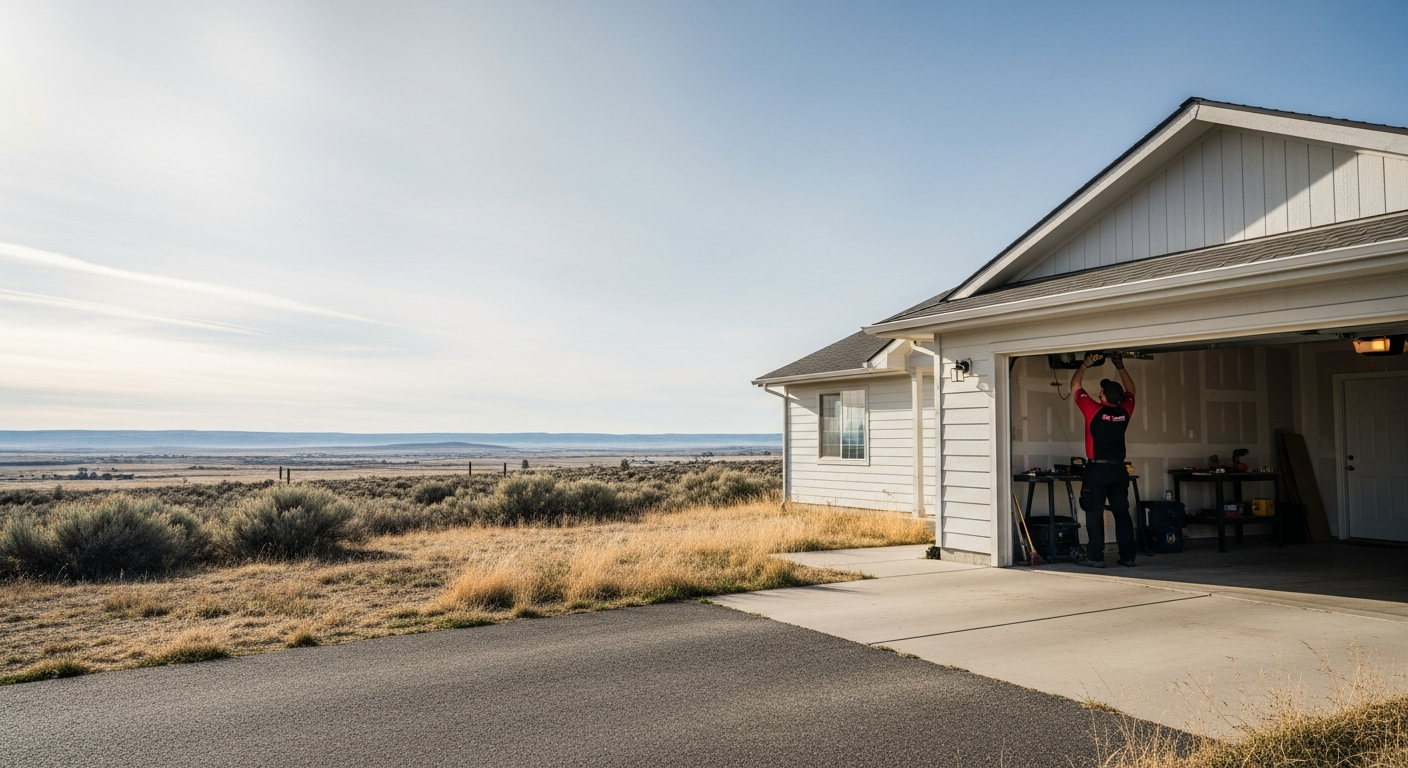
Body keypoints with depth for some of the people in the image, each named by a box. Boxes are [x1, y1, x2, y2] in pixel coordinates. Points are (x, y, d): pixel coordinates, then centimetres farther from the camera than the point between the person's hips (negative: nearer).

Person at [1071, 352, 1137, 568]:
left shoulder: (1094, 410, -11)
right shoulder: (1125, 411, 1)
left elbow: (1075, 386, 2)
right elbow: (1130, 390, 22)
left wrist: (1085, 364, 11)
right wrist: (1120, 366, 24)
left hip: (1097, 469, -5)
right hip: (1119, 469, 5)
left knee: (1094, 513, -2)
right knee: (1122, 513, 8)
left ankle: (1095, 556, -4)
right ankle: (1128, 555, 10)